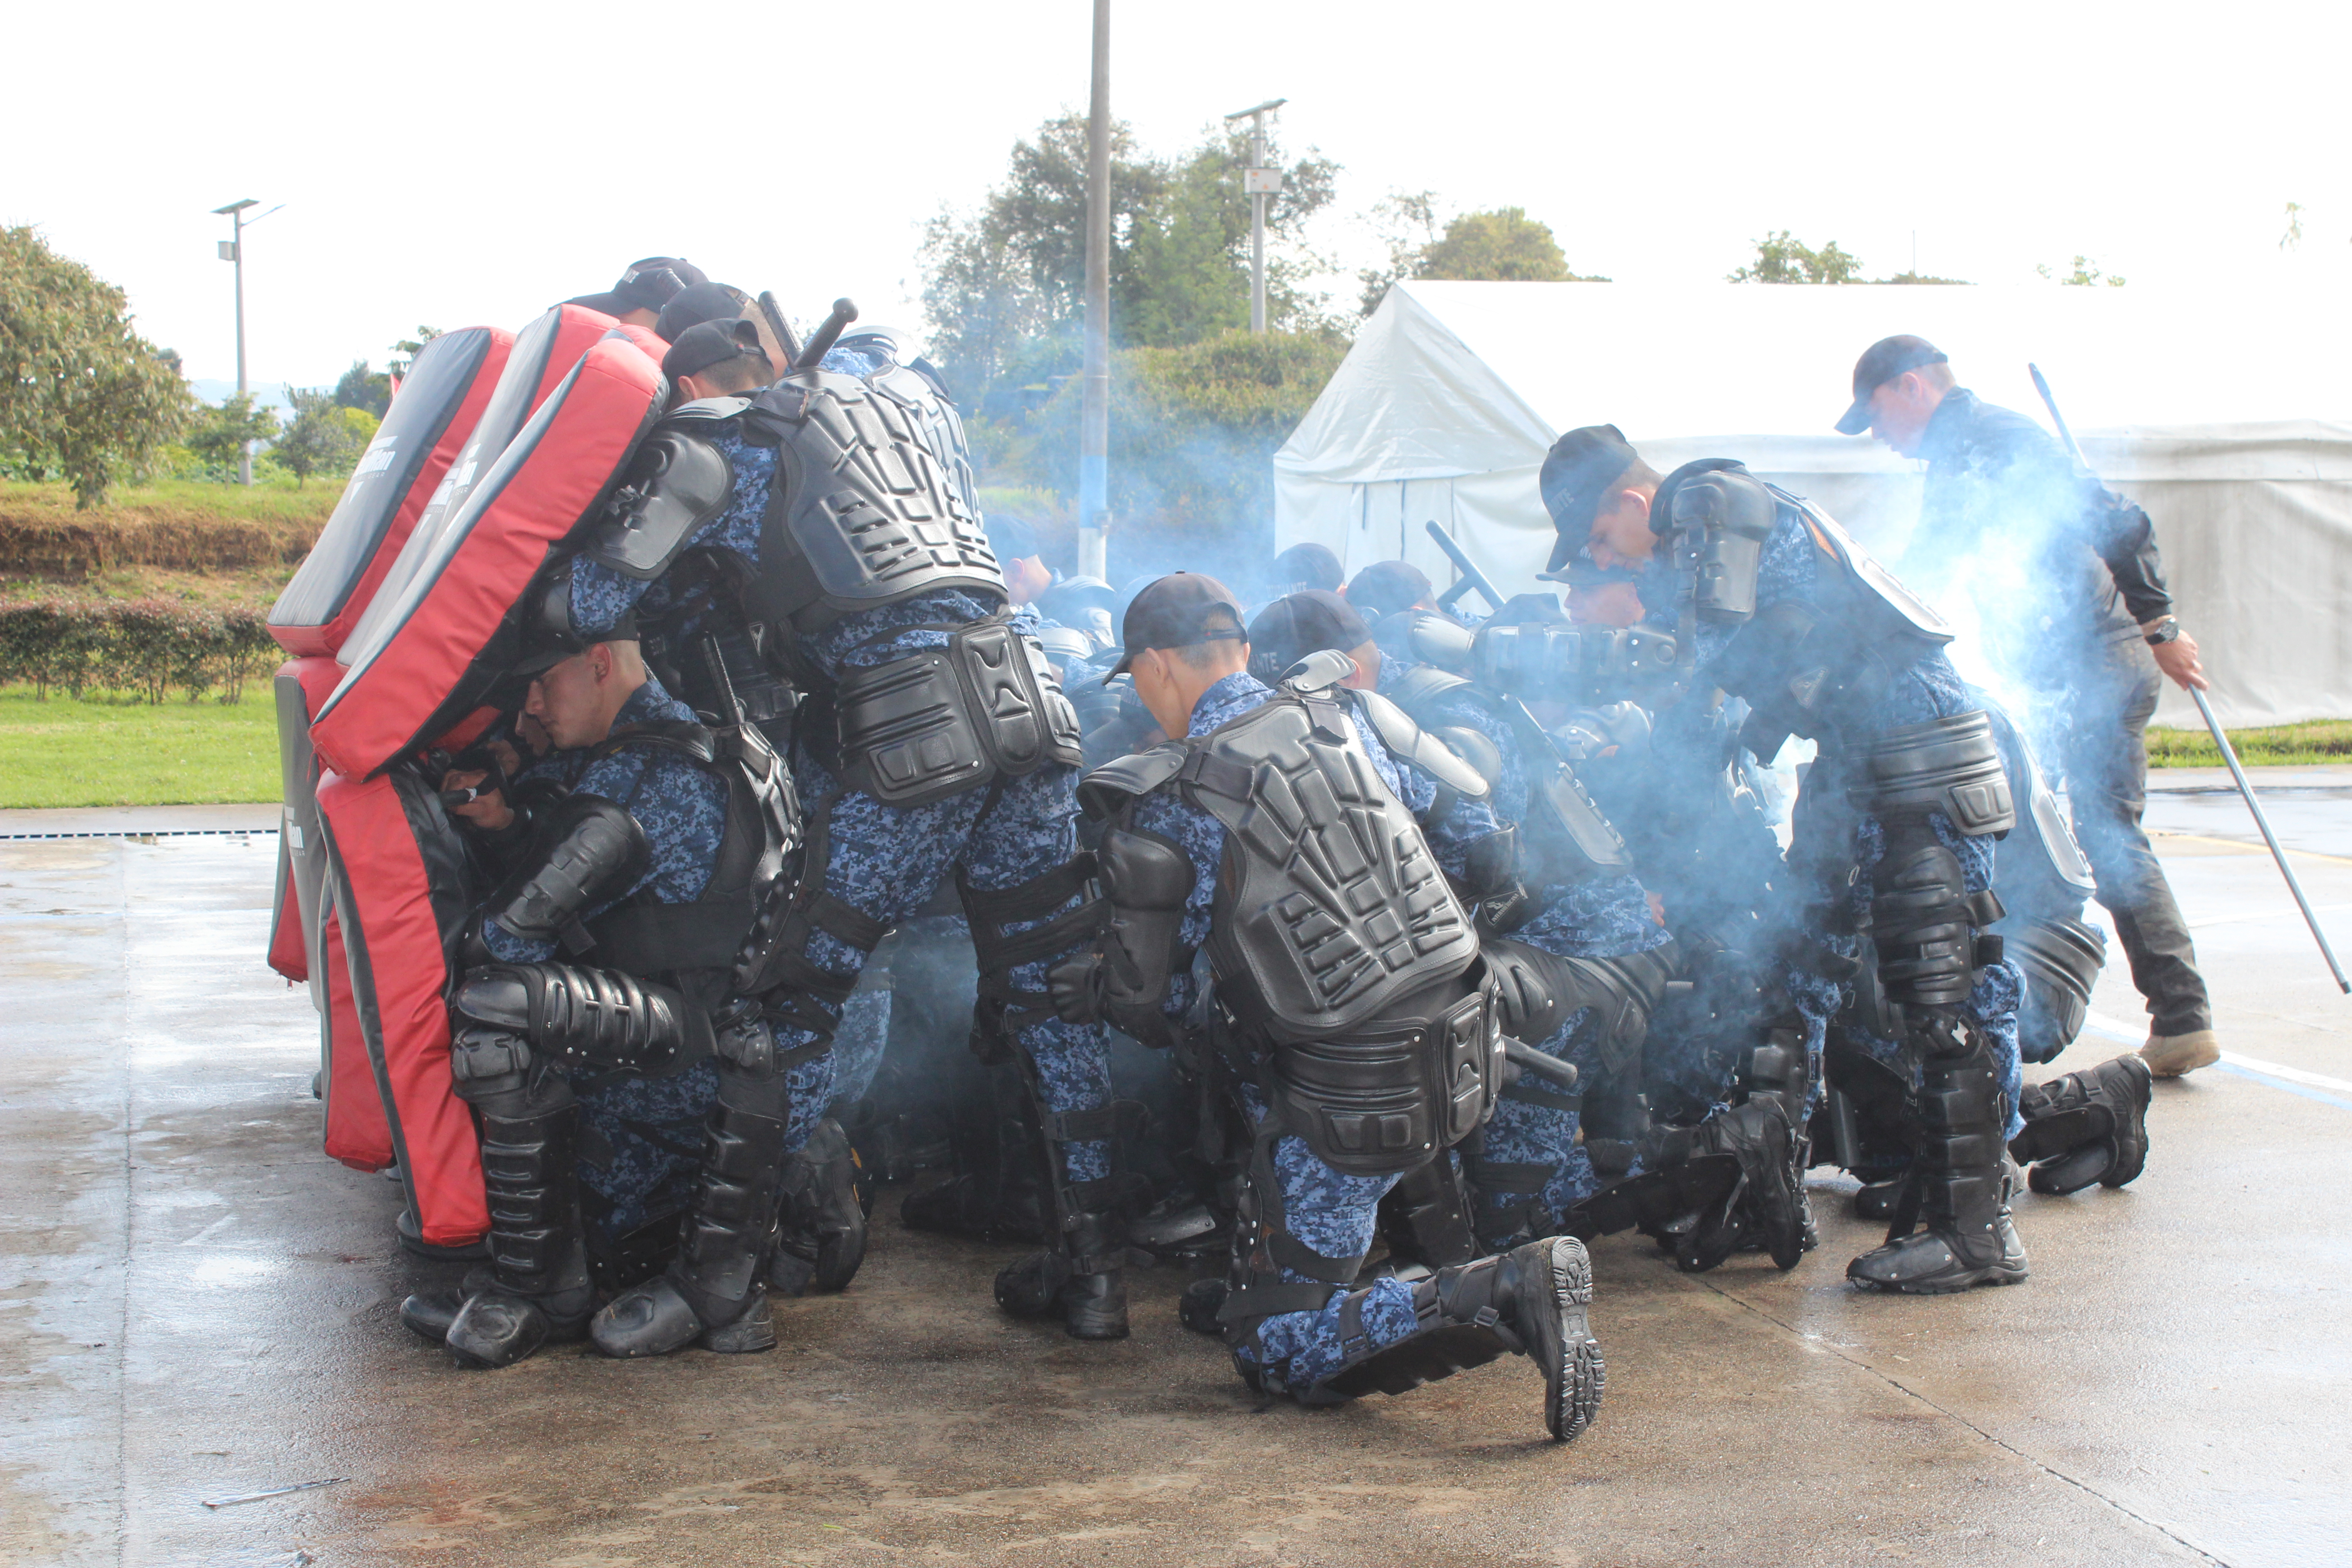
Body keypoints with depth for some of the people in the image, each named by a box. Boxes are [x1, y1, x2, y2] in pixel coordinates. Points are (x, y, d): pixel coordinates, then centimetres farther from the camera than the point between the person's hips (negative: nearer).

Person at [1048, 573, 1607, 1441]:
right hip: (1466, 1056, 7)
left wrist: (1094, 989, 21)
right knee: (1234, 1028, 33)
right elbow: (1471, 821, 14)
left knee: (1273, 1350, 4)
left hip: (1357, 1104, -7)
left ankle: (1504, 1293, -17)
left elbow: (1151, 1005, -2)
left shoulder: (1170, 808, -11)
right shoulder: (1347, 711, 4)